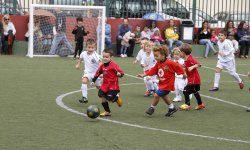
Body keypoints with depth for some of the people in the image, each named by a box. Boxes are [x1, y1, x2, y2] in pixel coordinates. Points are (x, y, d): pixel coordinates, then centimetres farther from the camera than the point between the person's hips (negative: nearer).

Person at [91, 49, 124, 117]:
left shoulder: (113, 65, -15)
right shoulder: (102, 66, 5)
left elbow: (121, 72, -18)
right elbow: (98, 73, 19)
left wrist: (119, 74, -40)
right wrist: (93, 81, 19)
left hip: (113, 86, -7)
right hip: (105, 85, 7)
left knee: (109, 99, -17)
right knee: (102, 97, 1)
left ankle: (117, 97, 20)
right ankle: (107, 111, 18)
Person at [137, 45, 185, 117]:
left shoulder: (170, 63, -23)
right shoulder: (158, 63, 1)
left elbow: (178, 67, -14)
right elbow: (152, 71, 2)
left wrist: (183, 74, -5)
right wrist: (143, 75, -4)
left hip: (167, 84, -9)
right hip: (162, 84, 9)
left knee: (156, 95, -9)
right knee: (164, 95, 23)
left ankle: (152, 107, 11)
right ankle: (172, 107, 40)